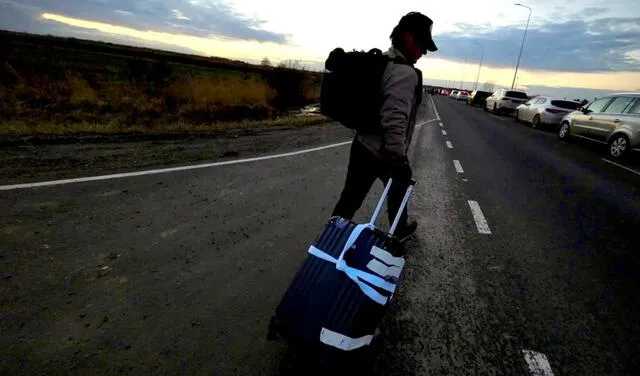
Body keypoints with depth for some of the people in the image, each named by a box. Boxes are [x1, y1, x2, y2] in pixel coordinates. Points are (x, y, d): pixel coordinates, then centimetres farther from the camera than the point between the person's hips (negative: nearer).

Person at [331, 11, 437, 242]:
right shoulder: (405, 73, -20)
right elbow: (395, 119, -31)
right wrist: (398, 157, -29)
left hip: (362, 145, 8)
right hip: (384, 152, -8)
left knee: (350, 197, 12)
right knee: (399, 189, 19)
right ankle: (400, 232, 42)